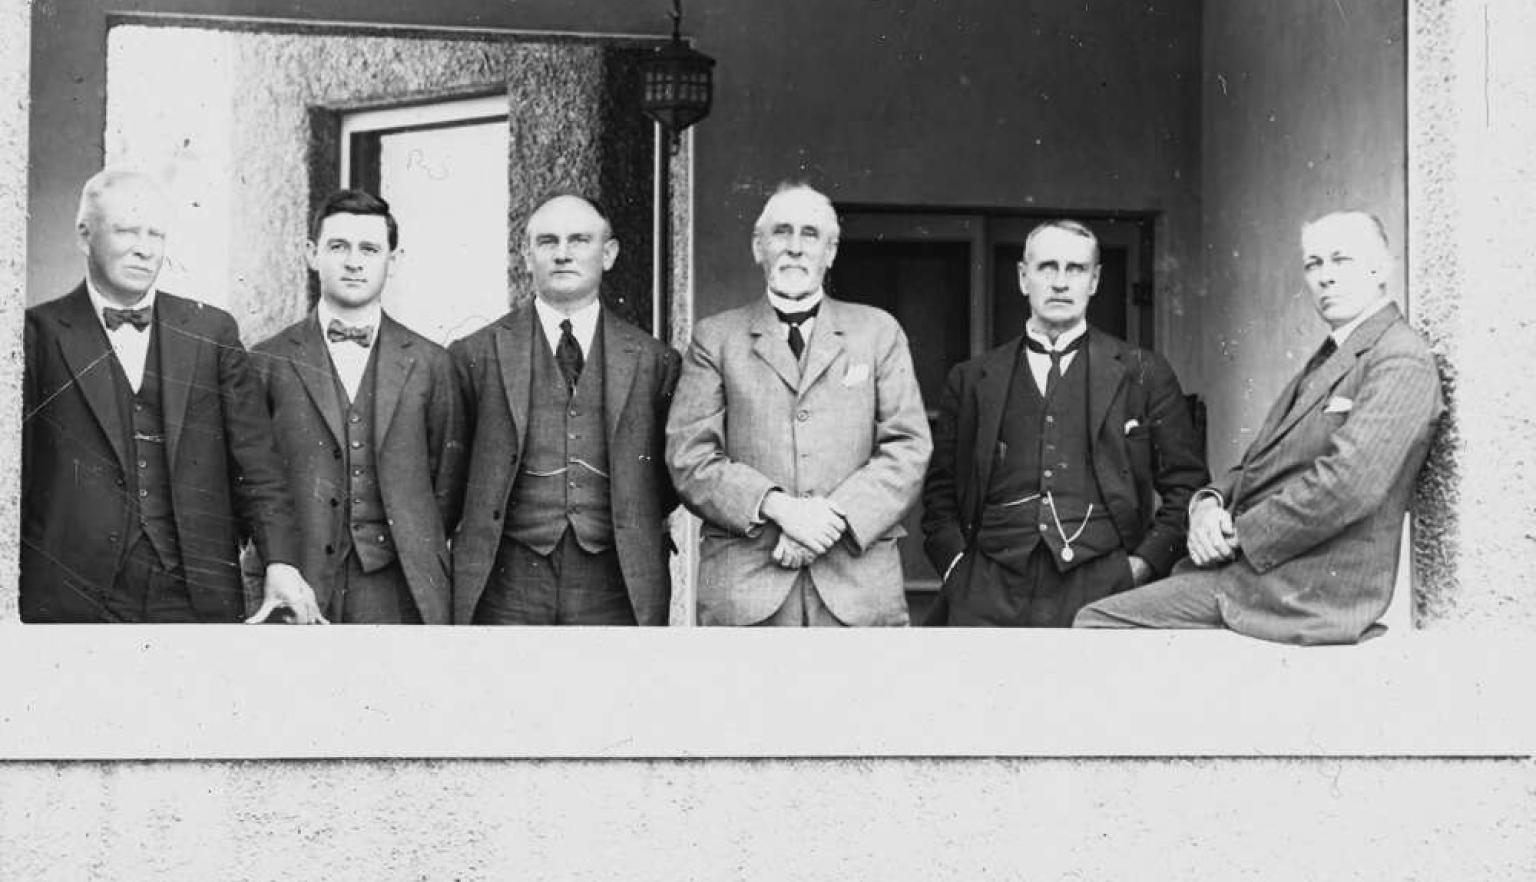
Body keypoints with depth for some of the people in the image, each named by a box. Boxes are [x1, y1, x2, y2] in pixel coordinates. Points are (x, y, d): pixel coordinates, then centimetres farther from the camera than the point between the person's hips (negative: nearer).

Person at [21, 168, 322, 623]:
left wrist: (280, 562, -6)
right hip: (75, 601, -2)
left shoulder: (212, 331, 9)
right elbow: (15, 474, 1)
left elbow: (254, 461, 6)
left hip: (199, 597, 2)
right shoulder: (40, 334, 2)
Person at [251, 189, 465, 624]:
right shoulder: (270, 361, 6)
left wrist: (422, 561, 4)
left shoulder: (429, 363, 9)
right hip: (297, 591, -1)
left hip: (400, 590, 1)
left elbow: (447, 482, 11)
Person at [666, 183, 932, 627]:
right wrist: (776, 507, -14)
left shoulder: (878, 331, 14)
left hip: (860, 584, 1)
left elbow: (908, 450, 5)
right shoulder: (715, 337, 11)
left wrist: (835, 517, -10)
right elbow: (688, 458, 1)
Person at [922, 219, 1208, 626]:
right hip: (990, 593, 1)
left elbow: (1187, 484, 10)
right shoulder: (971, 380, 15)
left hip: (1101, 591, -1)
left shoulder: (1143, 374, 11)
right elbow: (939, 490, 18)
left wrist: (1145, 563, -1)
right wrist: (957, 565, 3)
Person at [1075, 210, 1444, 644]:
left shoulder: (1402, 361, -11)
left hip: (1311, 597, -9)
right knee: (1095, 623, 0)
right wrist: (1209, 503, -2)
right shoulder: (1324, 361, 22)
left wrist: (1239, 536, -15)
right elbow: (1256, 467, 21)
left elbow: (1350, 484, -23)